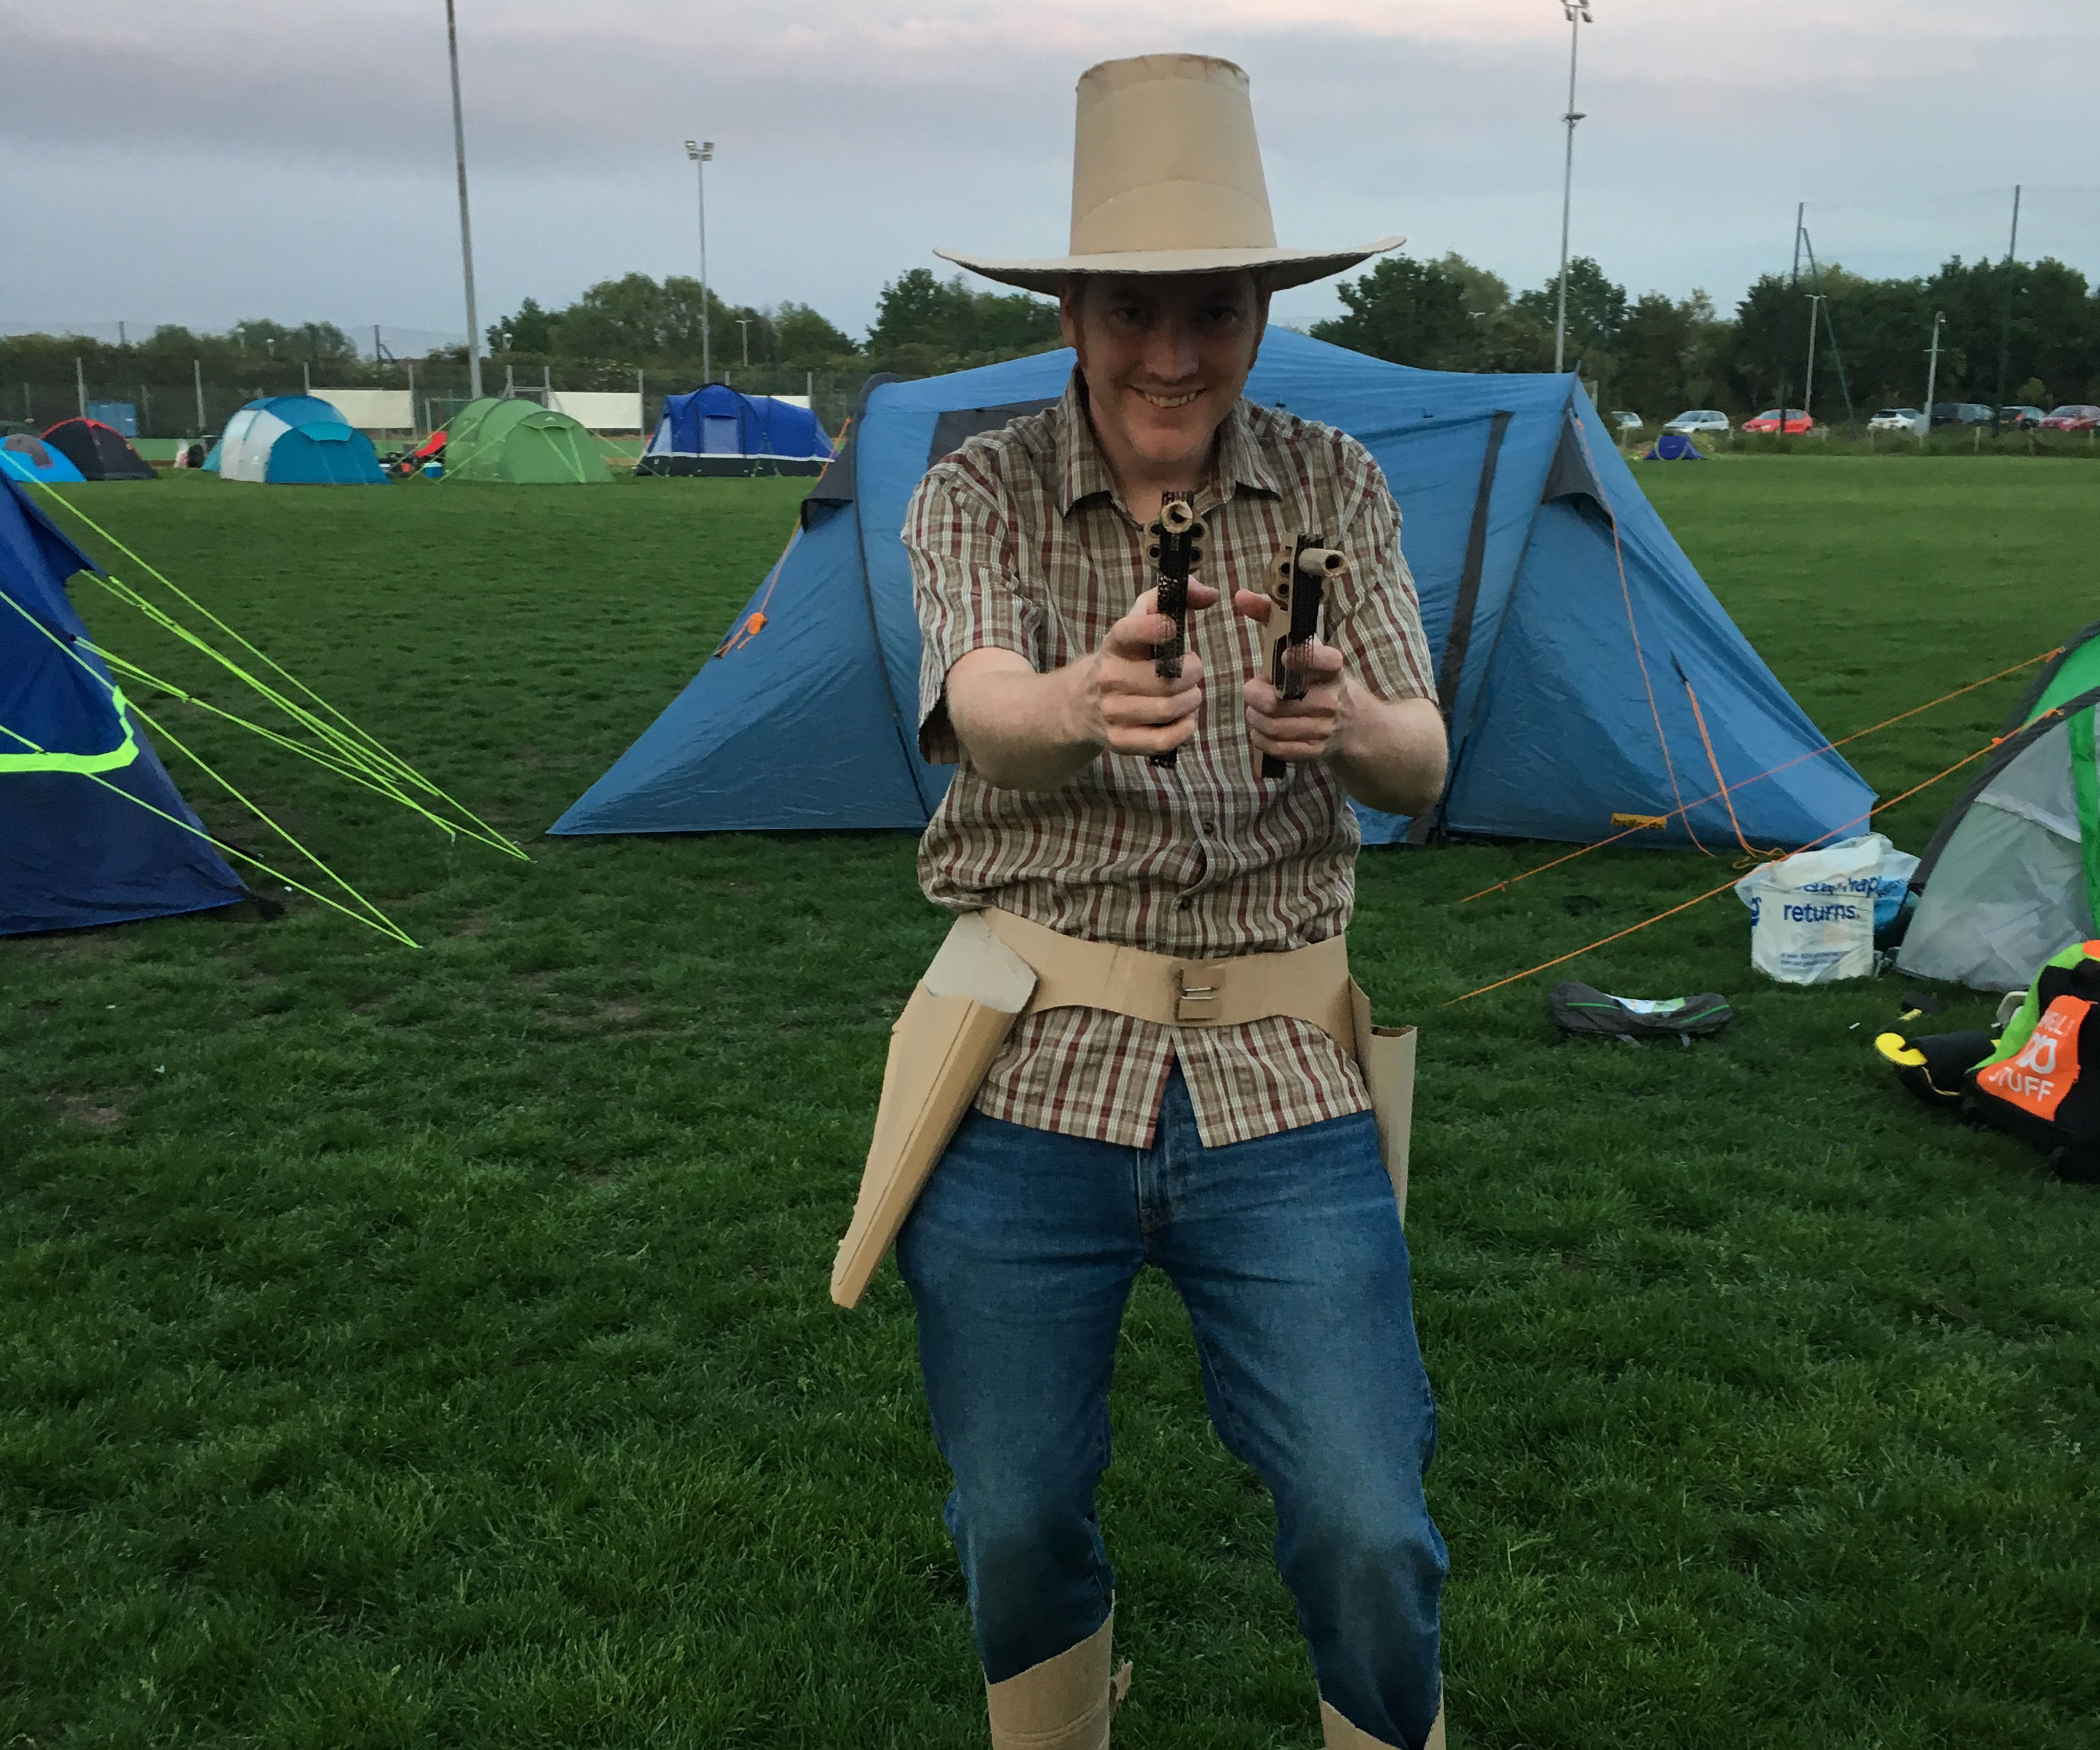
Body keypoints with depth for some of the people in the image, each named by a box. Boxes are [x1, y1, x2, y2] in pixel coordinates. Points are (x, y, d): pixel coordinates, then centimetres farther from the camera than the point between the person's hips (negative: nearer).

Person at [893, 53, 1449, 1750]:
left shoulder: (1338, 489, 4)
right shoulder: (978, 493, -2)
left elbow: (1423, 766, -4)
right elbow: (980, 711, -21)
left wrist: (1347, 723, -28)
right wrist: (1080, 702, -45)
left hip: (1280, 1086, 1)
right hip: (1030, 1077, 0)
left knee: (1369, 1531, -3)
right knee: (1018, 1521, 10)